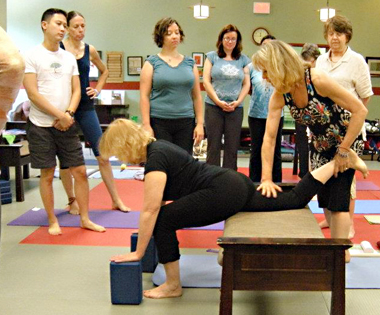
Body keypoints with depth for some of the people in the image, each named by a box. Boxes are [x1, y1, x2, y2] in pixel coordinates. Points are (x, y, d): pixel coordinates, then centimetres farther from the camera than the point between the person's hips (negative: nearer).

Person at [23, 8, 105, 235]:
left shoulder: (69, 58, 11)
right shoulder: (32, 56, -5)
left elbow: (76, 91, 8)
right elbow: (32, 93, -11)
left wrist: (69, 114, -10)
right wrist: (61, 115, -13)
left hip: (67, 125, 4)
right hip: (41, 125, -4)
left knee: (80, 171, 3)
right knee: (47, 174, 4)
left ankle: (85, 219, 14)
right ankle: (53, 221, 17)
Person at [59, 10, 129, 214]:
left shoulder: (90, 50, 6)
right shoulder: (58, 48, -6)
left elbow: (104, 71, 24)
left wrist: (98, 89, 11)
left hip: (86, 107, 3)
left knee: (102, 155, 1)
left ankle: (116, 200, 9)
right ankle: (72, 200, 22)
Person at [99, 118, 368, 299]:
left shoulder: (154, 159, -16)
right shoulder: (157, 146, 12)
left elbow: (151, 211, -17)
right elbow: (162, 199, 23)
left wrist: (138, 253, -9)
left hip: (223, 193, -10)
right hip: (235, 183, 11)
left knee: (163, 221, -9)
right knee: (297, 199, 16)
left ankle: (173, 286, 2)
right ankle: (341, 159, 18)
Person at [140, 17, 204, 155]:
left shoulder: (190, 63, 12)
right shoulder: (152, 62, 3)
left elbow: (197, 96, 12)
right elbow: (144, 96, -2)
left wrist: (200, 123, 5)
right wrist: (146, 125, -10)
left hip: (186, 123, 3)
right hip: (159, 123, -3)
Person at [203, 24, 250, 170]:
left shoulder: (243, 60, 11)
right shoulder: (212, 56, 6)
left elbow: (246, 84, 9)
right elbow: (206, 81, 0)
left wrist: (238, 102, -7)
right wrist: (218, 102, -9)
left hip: (236, 108, 2)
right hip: (213, 107, -2)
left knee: (232, 147, 3)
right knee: (213, 145, 0)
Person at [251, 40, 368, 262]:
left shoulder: (317, 80, -32)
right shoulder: (279, 96, -15)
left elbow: (360, 110, -28)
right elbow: (269, 137, -13)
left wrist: (343, 151, -24)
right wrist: (267, 179, -17)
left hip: (344, 141, -6)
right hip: (319, 145, 6)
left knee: (338, 200, -10)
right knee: (324, 198, 13)